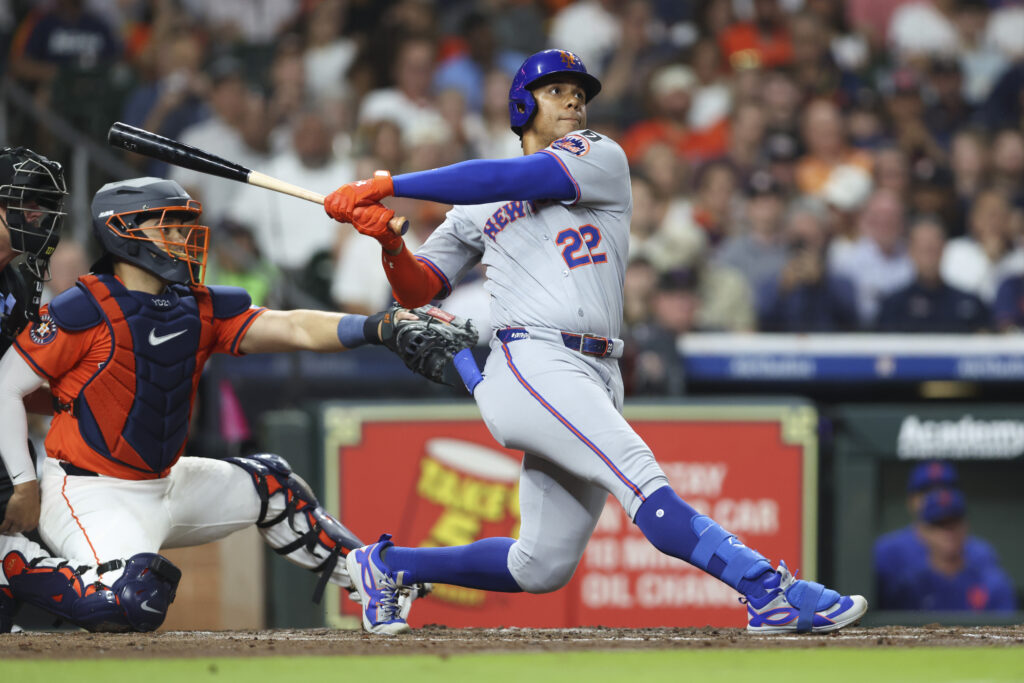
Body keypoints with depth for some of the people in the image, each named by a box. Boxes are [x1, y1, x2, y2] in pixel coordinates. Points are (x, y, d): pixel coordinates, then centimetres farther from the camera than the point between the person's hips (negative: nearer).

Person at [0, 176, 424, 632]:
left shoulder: (199, 310, 3)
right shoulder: (86, 312, -16)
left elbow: (293, 329, -6)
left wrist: (375, 327, -23)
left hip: (162, 485, 8)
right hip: (90, 495, -8)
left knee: (267, 485, 17)